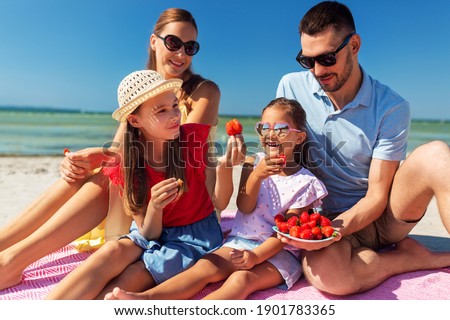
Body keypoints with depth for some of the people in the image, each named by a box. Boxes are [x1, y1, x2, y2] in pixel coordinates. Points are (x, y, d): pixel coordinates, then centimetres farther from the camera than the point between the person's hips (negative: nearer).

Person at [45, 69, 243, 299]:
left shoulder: (195, 138, -15)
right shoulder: (126, 165, -12)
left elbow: (220, 202, -13)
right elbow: (148, 233, -10)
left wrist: (225, 166, -33)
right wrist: (155, 206, -33)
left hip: (196, 234, -1)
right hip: (154, 234, 2)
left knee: (126, 282, -25)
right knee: (113, 251, -30)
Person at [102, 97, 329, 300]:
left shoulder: (305, 183, -5)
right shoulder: (255, 163, 5)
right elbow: (244, 207, -6)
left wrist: (256, 256, -22)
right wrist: (256, 176, -24)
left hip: (279, 252, -3)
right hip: (242, 241, 4)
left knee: (242, 279, -30)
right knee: (206, 266, -21)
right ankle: (146, 298, -33)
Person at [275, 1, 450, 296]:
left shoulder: (391, 109, -12)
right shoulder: (291, 87, -6)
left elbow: (376, 196, -14)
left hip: (381, 216, -1)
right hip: (328, 220, 1)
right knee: (323, 272, -34)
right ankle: (426, 259, -7)